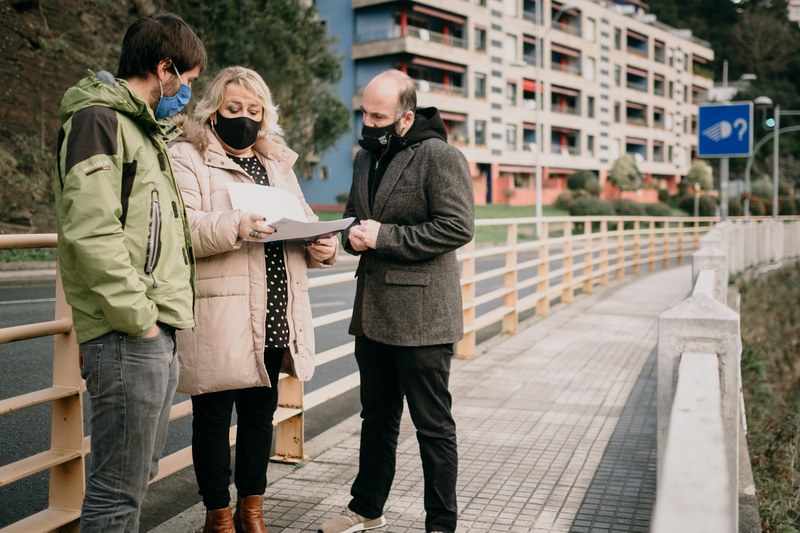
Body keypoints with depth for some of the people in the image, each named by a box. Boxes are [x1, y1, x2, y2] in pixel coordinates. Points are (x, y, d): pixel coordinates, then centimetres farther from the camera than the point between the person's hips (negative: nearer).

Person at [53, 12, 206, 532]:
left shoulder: (144, 128, 21)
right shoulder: (98, 119, -9)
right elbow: (90, 231, -20)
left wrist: (164, 319, 16)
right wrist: (138, 318, -17)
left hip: (158, 333, 10)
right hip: (129, 336, -10)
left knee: (139, 476, 17)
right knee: (119, 490, -2)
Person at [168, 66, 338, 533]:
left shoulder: (278, 162, 18)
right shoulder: (187, 158, -3)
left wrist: (322, 245, -6)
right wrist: (236, 227, -32)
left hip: (275, 315, 6)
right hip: (219, 318, -6)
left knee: (261, 412, 16)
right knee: (214, 415, 5)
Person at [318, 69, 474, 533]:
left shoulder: (440, 156, -11)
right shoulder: (366, 158, 14)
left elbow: (459, 227, -18)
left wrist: (386, 237, -19)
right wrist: (353, 235, 1)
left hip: (421, 316, -8)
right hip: (373, 313, 8)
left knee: (433, 425, 3)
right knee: (377, 417, 19)